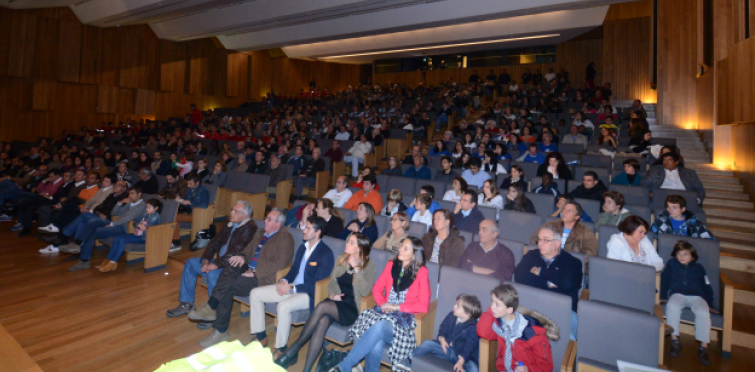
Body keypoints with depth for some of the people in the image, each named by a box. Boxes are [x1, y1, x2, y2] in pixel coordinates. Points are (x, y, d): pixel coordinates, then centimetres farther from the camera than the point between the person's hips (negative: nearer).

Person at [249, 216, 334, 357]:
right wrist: (284, 281, -4)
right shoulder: (303, 247, 10)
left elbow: (317, 284, -18)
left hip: (309, 293, -9)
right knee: (255, 293, 2)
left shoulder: (326, 254, -16)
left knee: (283, 306, -35)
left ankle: (281, 349, -14)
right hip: (291, 286, 9)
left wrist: (291, 288, -19)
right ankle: (261, 337, 11)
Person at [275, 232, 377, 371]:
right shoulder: (341, 259, 11)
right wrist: (332, 294, -4)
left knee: (322, 306, -30)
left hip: (352, 309, -4)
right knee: (323, 321, -30)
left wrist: (356, 268, -19)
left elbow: (365, 291, -16)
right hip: (336, 304, 4)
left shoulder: (369, 266, -3)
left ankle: (293, 351, -20)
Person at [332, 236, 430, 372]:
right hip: (385, 312, 3)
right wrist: (383, 304, -8)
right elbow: (377, 288, 12)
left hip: (404, 317, -3)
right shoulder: (392, 265, 9)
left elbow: (424, 306, -8)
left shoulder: (422, 272, -4)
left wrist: (397, 307, -13)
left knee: (379, 327, -36)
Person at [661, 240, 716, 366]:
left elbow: (706, 287, 23)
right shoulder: (671, 263, 22)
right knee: (672, 306, -36)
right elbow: (664, 279, 14)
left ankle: (704, 347, -25)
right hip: (678, 294, -1)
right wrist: (663, 296, 4)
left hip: (696, 296, 1)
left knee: (703, 312, -32)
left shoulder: (699, 268, 25)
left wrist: (710, 304, 13)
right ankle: (674, 340, -29)